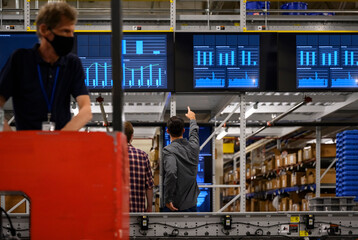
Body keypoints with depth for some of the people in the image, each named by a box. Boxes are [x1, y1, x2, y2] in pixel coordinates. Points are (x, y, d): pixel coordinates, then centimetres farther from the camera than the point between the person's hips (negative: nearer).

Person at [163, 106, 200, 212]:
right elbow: (194, 132, 28)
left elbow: (171, 173, -30)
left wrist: (168, 199, -21)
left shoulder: (168, 150, -14)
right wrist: (192, 119, 49)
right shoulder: (193, 146, 4)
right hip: (192, 204, 5)